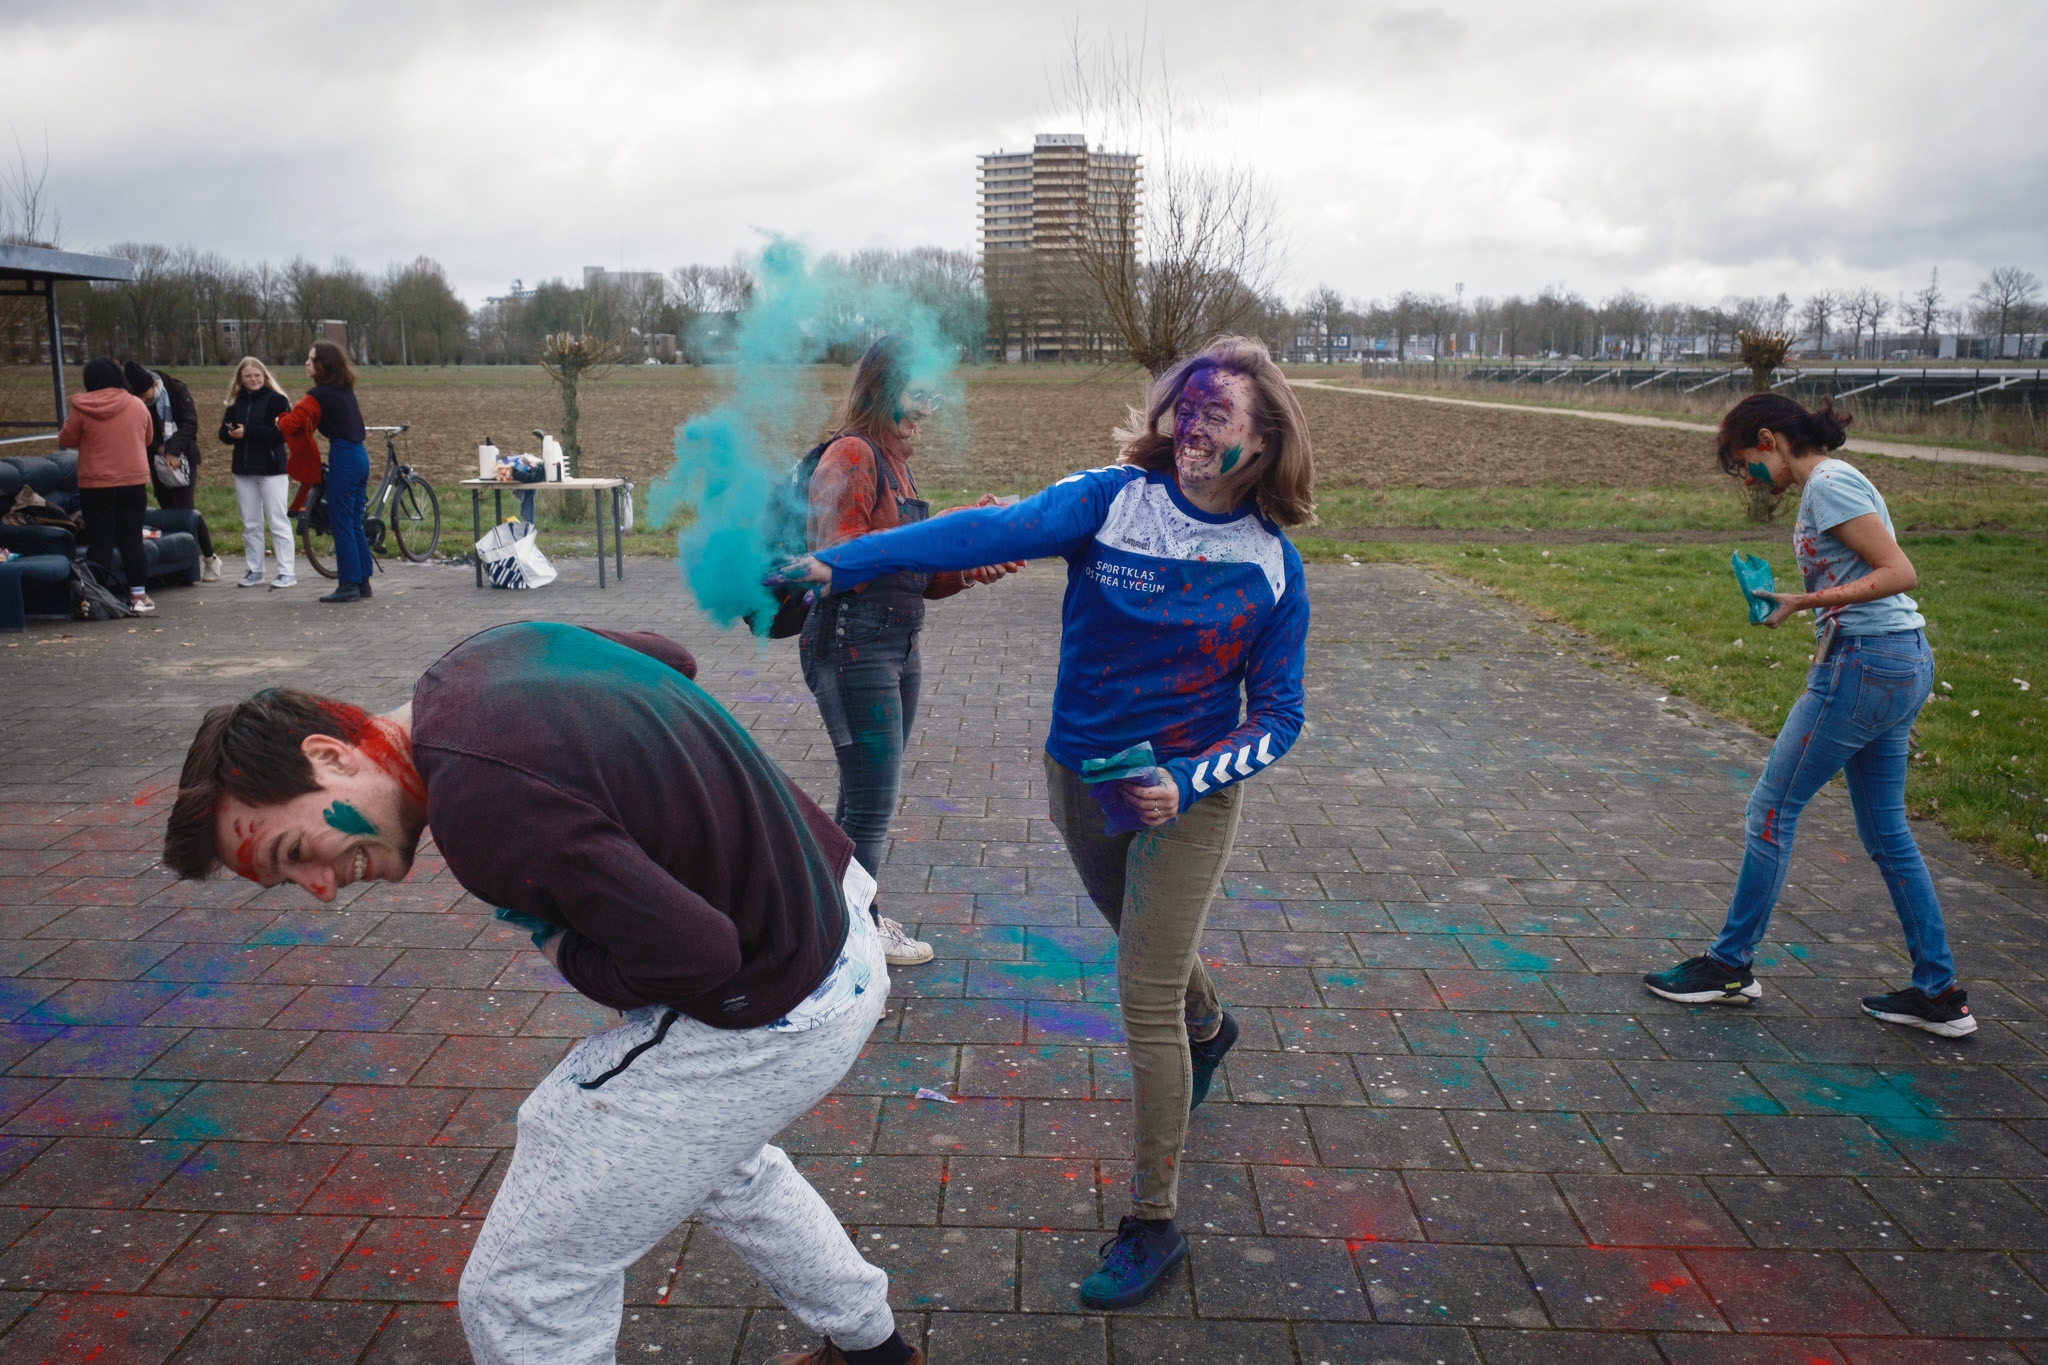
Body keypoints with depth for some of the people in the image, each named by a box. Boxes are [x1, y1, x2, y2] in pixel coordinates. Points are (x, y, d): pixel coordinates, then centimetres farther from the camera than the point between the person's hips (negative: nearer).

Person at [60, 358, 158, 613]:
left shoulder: (82, 410, -8)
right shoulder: (137, 405, 0)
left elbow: (66, 441, 2)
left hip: (96, 486, -2)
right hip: (134, 483, 2)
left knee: (100, 542, 3)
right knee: (132, 540, 8)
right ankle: (139, 594, 8)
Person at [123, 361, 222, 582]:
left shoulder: (177, 390, -10)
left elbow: (190, 423, -13)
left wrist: (173, 450, -22)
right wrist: (160, 449, -20)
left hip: (183, 458, -4)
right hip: (158, 461, 4)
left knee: (185, 508, -11)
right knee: (168, 510, 3)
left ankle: (210, 559, 2)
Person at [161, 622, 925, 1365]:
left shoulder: (478, 802, -27)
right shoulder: (491, 650, 1)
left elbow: (694, 953, -27)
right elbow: (671, 655, 19)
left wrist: (569, 955, -9)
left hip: (762, 1020, -10)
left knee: (518, 1297, 3)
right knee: (711, 1158, 36)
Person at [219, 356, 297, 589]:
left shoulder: (276, 399, -5)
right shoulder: (235, 402, 12)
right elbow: (224, 434, 11)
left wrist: (248, 431, -19)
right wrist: (232, 434, -12)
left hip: (271, 469, -6)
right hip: (243, 469, 6)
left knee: (278, 522, -4)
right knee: (250, 524, 10)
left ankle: (287, 572, -1)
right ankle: (254, 571, 17)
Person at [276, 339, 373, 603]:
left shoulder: (320, 394, -12)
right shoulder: (345, 389, 13)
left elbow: (290, 423, -15)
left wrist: (279, 420, 7)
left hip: (343, 459, -8)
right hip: (360, 455, 8)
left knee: (341, 525, -2)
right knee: (355, 525, 13)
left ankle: (349, 586, 0)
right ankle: (362, 582, 17)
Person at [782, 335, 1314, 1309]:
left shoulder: (1271, 564, -11)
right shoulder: (1113, 498, -14)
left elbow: (1276, 716, -6)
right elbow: (991, 531, -30)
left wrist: (1186, 782, -23)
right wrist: (838, 563, -43)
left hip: (1189, 794, -2)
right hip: (1081, 779, 3)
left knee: (1145, 998, -4)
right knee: (1147, 944, 26)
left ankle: (1152, 1224, 13)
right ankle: (1207, 1028, 62)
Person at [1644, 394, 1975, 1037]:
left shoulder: (1828, 484, -13)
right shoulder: (1829, 483, 16)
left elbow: (1900, 573, -19)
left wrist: (1806, 601, -22)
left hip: (1865, 664, -10)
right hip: (1904, 663, 10)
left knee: (1772, 809, 0)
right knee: (1886, 832, 13)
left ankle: (1730, 966, 11)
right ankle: (1940, 993, 19)